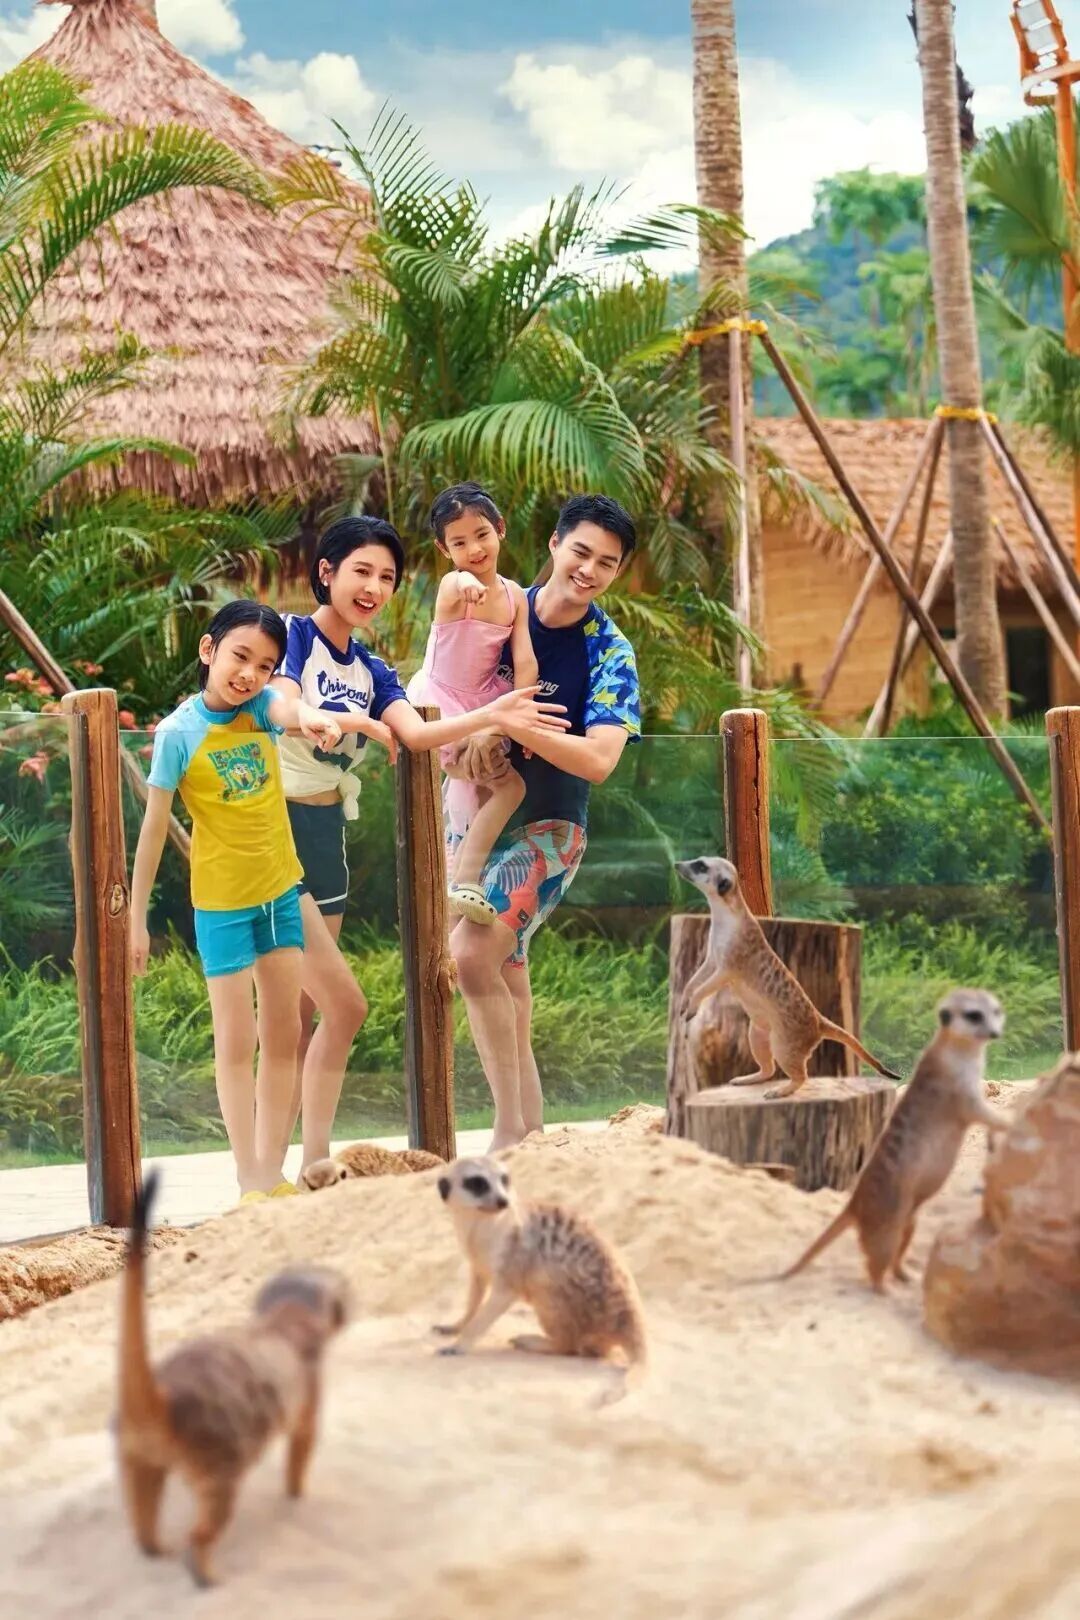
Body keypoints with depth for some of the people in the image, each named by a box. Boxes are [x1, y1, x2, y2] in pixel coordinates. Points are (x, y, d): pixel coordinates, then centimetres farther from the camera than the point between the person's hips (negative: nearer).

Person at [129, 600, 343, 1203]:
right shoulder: (179, 732, -14)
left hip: (281, 889, 5)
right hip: (223, 901, -5)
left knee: (284, 1035, 9)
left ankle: (274, 1174, 19)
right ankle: (251, 1185, 4)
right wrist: (136, 916, -10)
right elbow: (154, 827, -11)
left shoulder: (263, 705, -5)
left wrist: (313, 718, -54)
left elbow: (290, 709, -29)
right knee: (237, 1042, -1)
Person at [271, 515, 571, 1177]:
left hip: (327, 834, 8)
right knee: (345, 1006, -13)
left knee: (301, 1018, 8)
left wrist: (490, 717, -16)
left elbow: (417, 732, -3)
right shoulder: (294, 634, -5)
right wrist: (355, 721, -28)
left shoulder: (371, 670, 14)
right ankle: (316, 1164, -4)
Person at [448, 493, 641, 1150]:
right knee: (507, 978, 7)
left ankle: (512, 1132, -18)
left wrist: (509, 721, -26)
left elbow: (598, 759, -20)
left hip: (547, 826, -5)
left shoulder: (611, 654, -8)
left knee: (471, 949, -24)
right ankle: (532, 1132, 15)